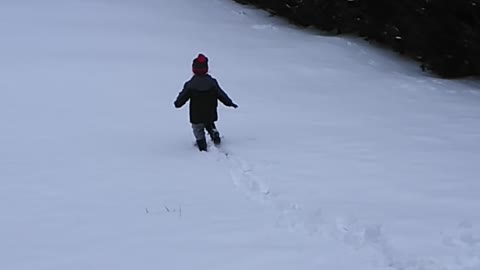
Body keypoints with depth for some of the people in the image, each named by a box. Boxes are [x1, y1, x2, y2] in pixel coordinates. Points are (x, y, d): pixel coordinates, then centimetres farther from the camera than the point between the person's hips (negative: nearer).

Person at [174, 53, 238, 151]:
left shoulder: (190, 85, -15)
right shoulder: (212, 82, -9)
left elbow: (182, 96, -3)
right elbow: (221, 94, -1)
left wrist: (177, 103, 18)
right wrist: (229, 103, 12)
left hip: (196, 116, -2)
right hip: (210, 114, 3)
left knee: (198, 132, 12)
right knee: (209, 125, 30)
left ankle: (203, 149, 7)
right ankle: (214, 133, 5)